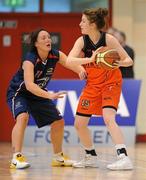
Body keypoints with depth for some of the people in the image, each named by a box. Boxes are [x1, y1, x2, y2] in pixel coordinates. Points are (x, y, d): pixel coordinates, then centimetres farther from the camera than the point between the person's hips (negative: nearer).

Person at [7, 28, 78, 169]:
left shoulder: (56, 55, -13)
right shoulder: (29, 60, -31)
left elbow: (74, 65, -18)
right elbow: (29, 85, -42)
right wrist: (50, 95, -52)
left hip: (38, 94, 7)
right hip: (18, 93, -7)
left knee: (58, 122, 7)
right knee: (23, 117, -34)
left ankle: (58, 157, 27)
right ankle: (16, 158, -34)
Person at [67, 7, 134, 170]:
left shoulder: (108, 39, -19)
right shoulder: (82, 41, -11)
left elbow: (129, 60, -16)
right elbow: (69, 61, -26)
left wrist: (120, 63, -38)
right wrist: (90, 59, -40)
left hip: (111, 83, -5)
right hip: (92, 85, 5)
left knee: (108, 118, -27)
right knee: (79, 124, 5)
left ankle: (124, 157, -31)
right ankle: (91, 157, 26)